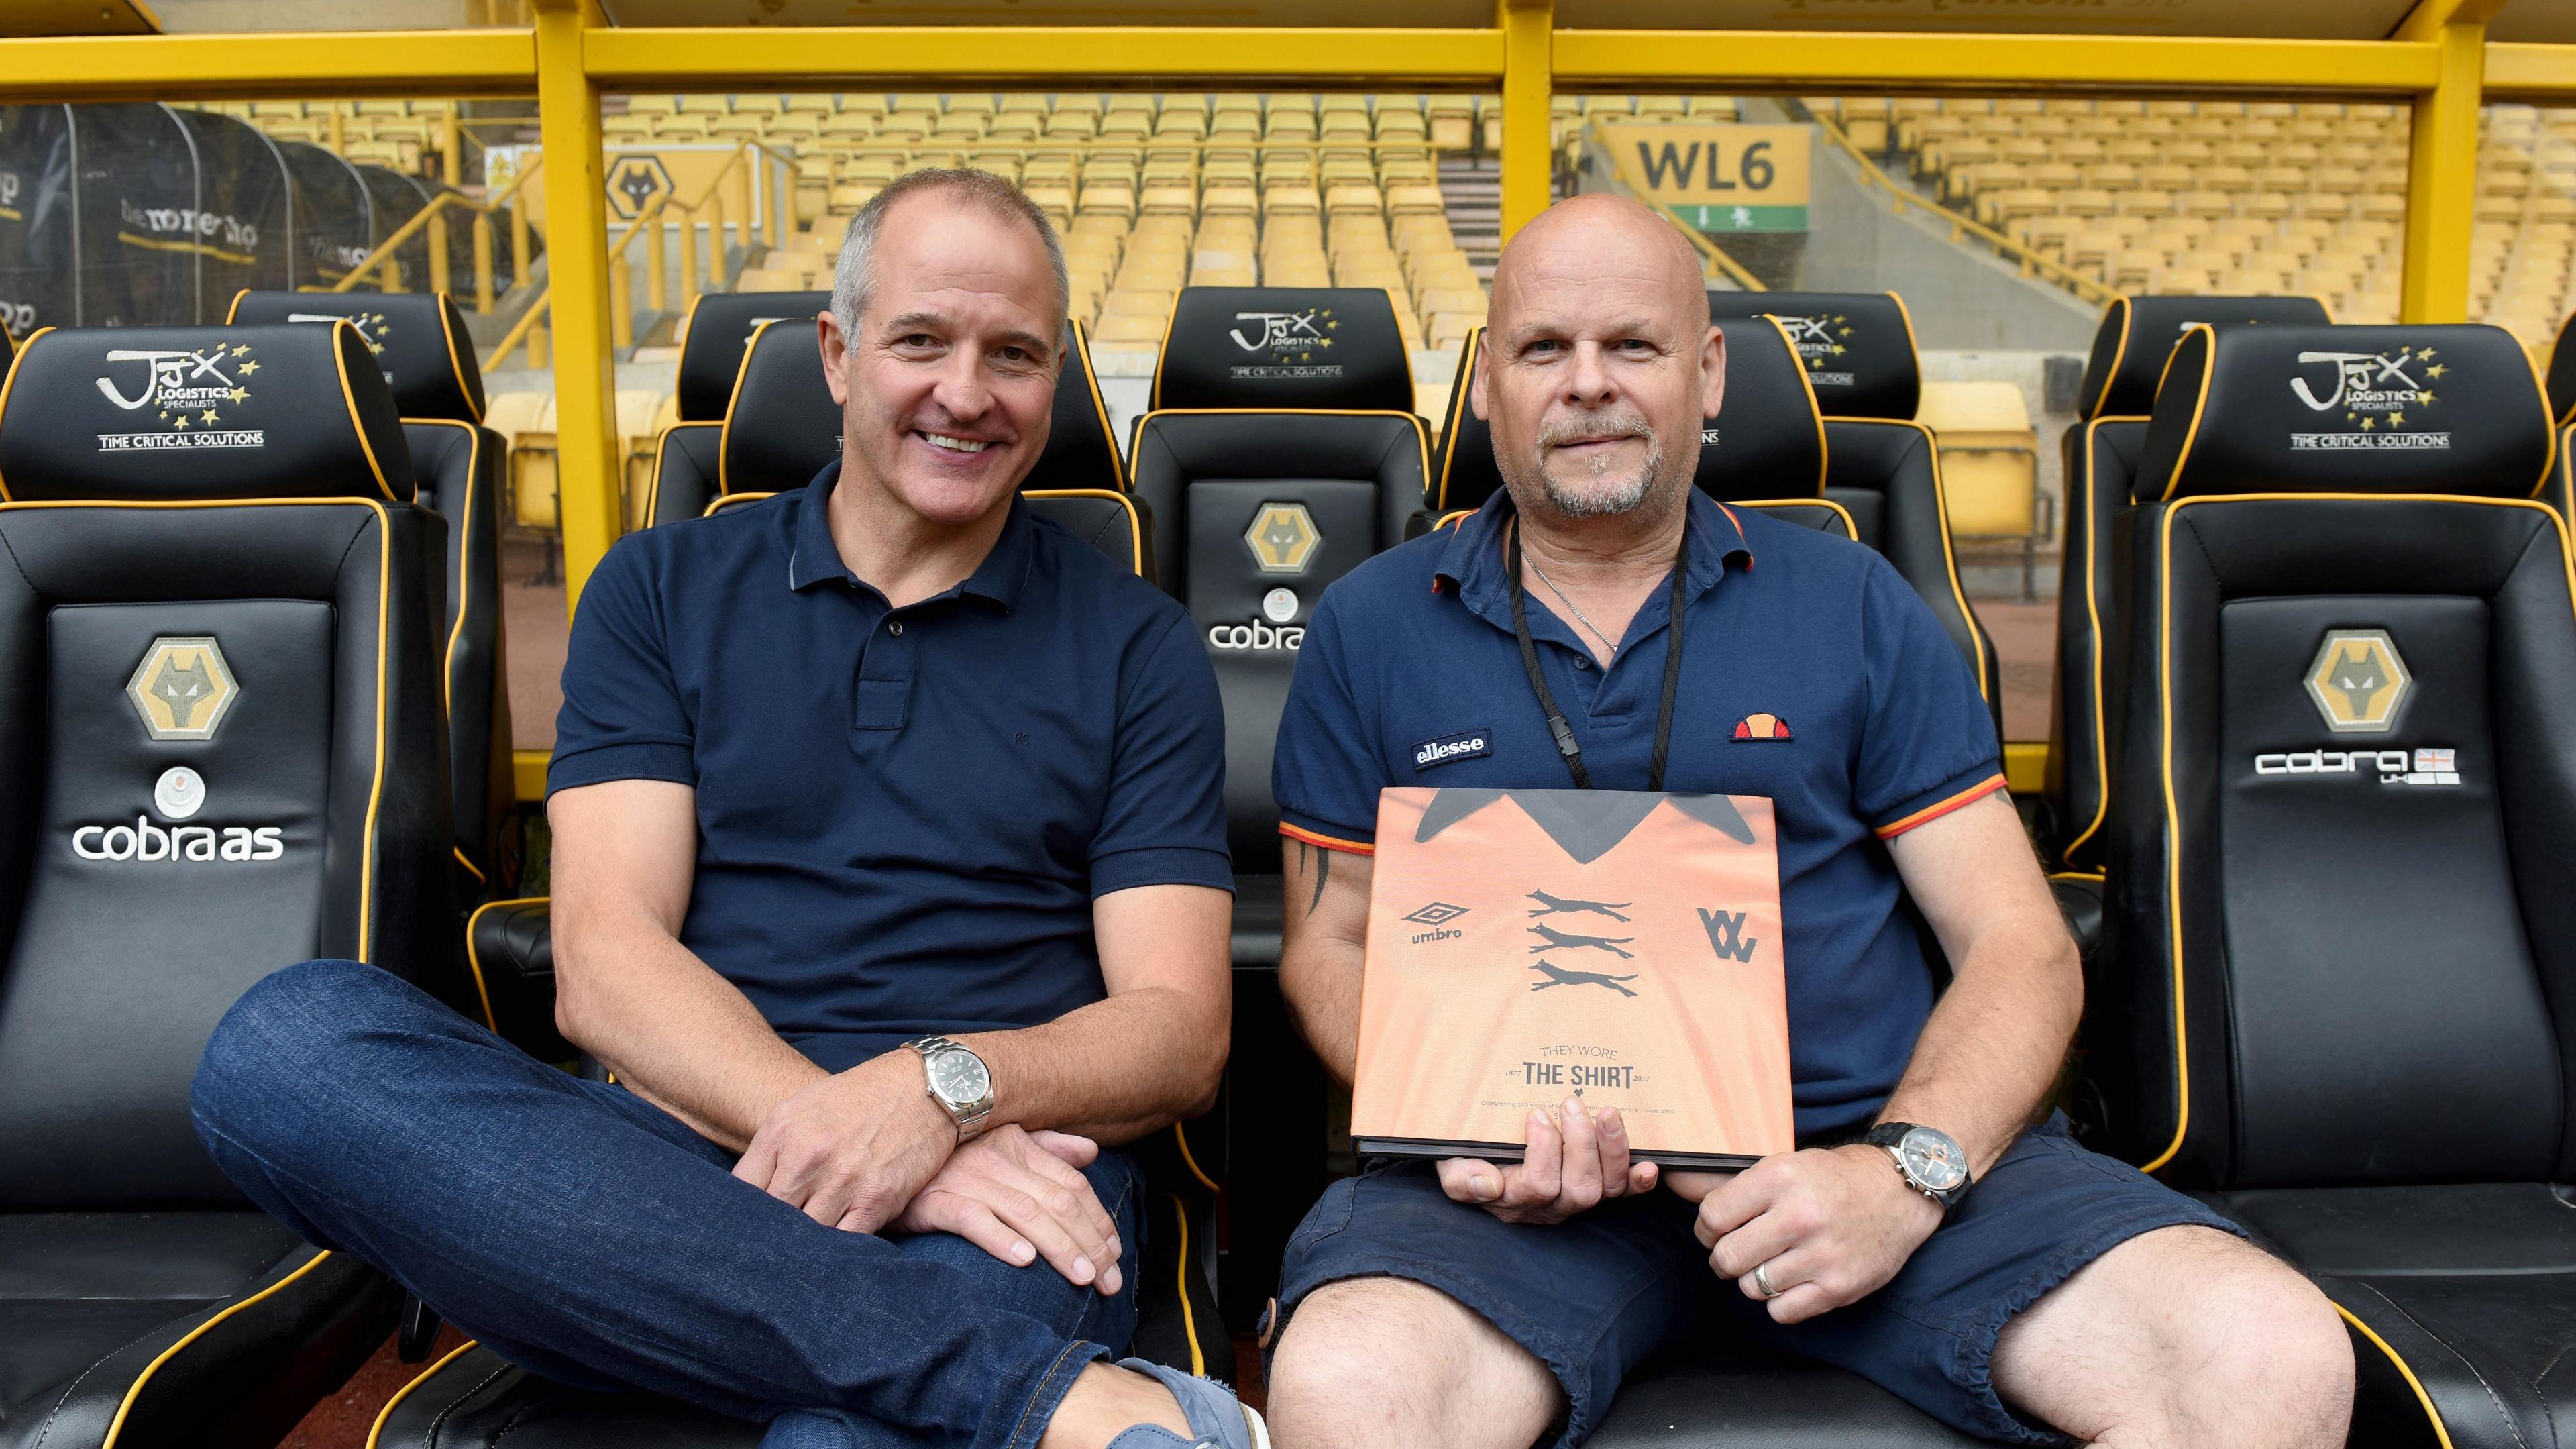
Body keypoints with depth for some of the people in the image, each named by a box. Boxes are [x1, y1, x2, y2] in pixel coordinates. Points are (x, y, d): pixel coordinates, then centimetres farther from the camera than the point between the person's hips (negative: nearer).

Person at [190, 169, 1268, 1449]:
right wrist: (842, 1142, -16)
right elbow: (604, 963, 1)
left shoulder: (1134, 648, 12)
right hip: (678, 1160, 6)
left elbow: (1178, 1032, 3)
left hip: (996, 1186, -6)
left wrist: (949, 1088, -18)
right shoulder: (664, 590, 14)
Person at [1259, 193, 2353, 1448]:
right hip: (1521, 1180, -1)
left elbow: (2018, 945, 7)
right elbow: (1332, 944, 12)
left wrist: (1905, 1170, -12)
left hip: (1869, 1136, 2)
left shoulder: (1853, 606, 11)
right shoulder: (1372, 628, 11)